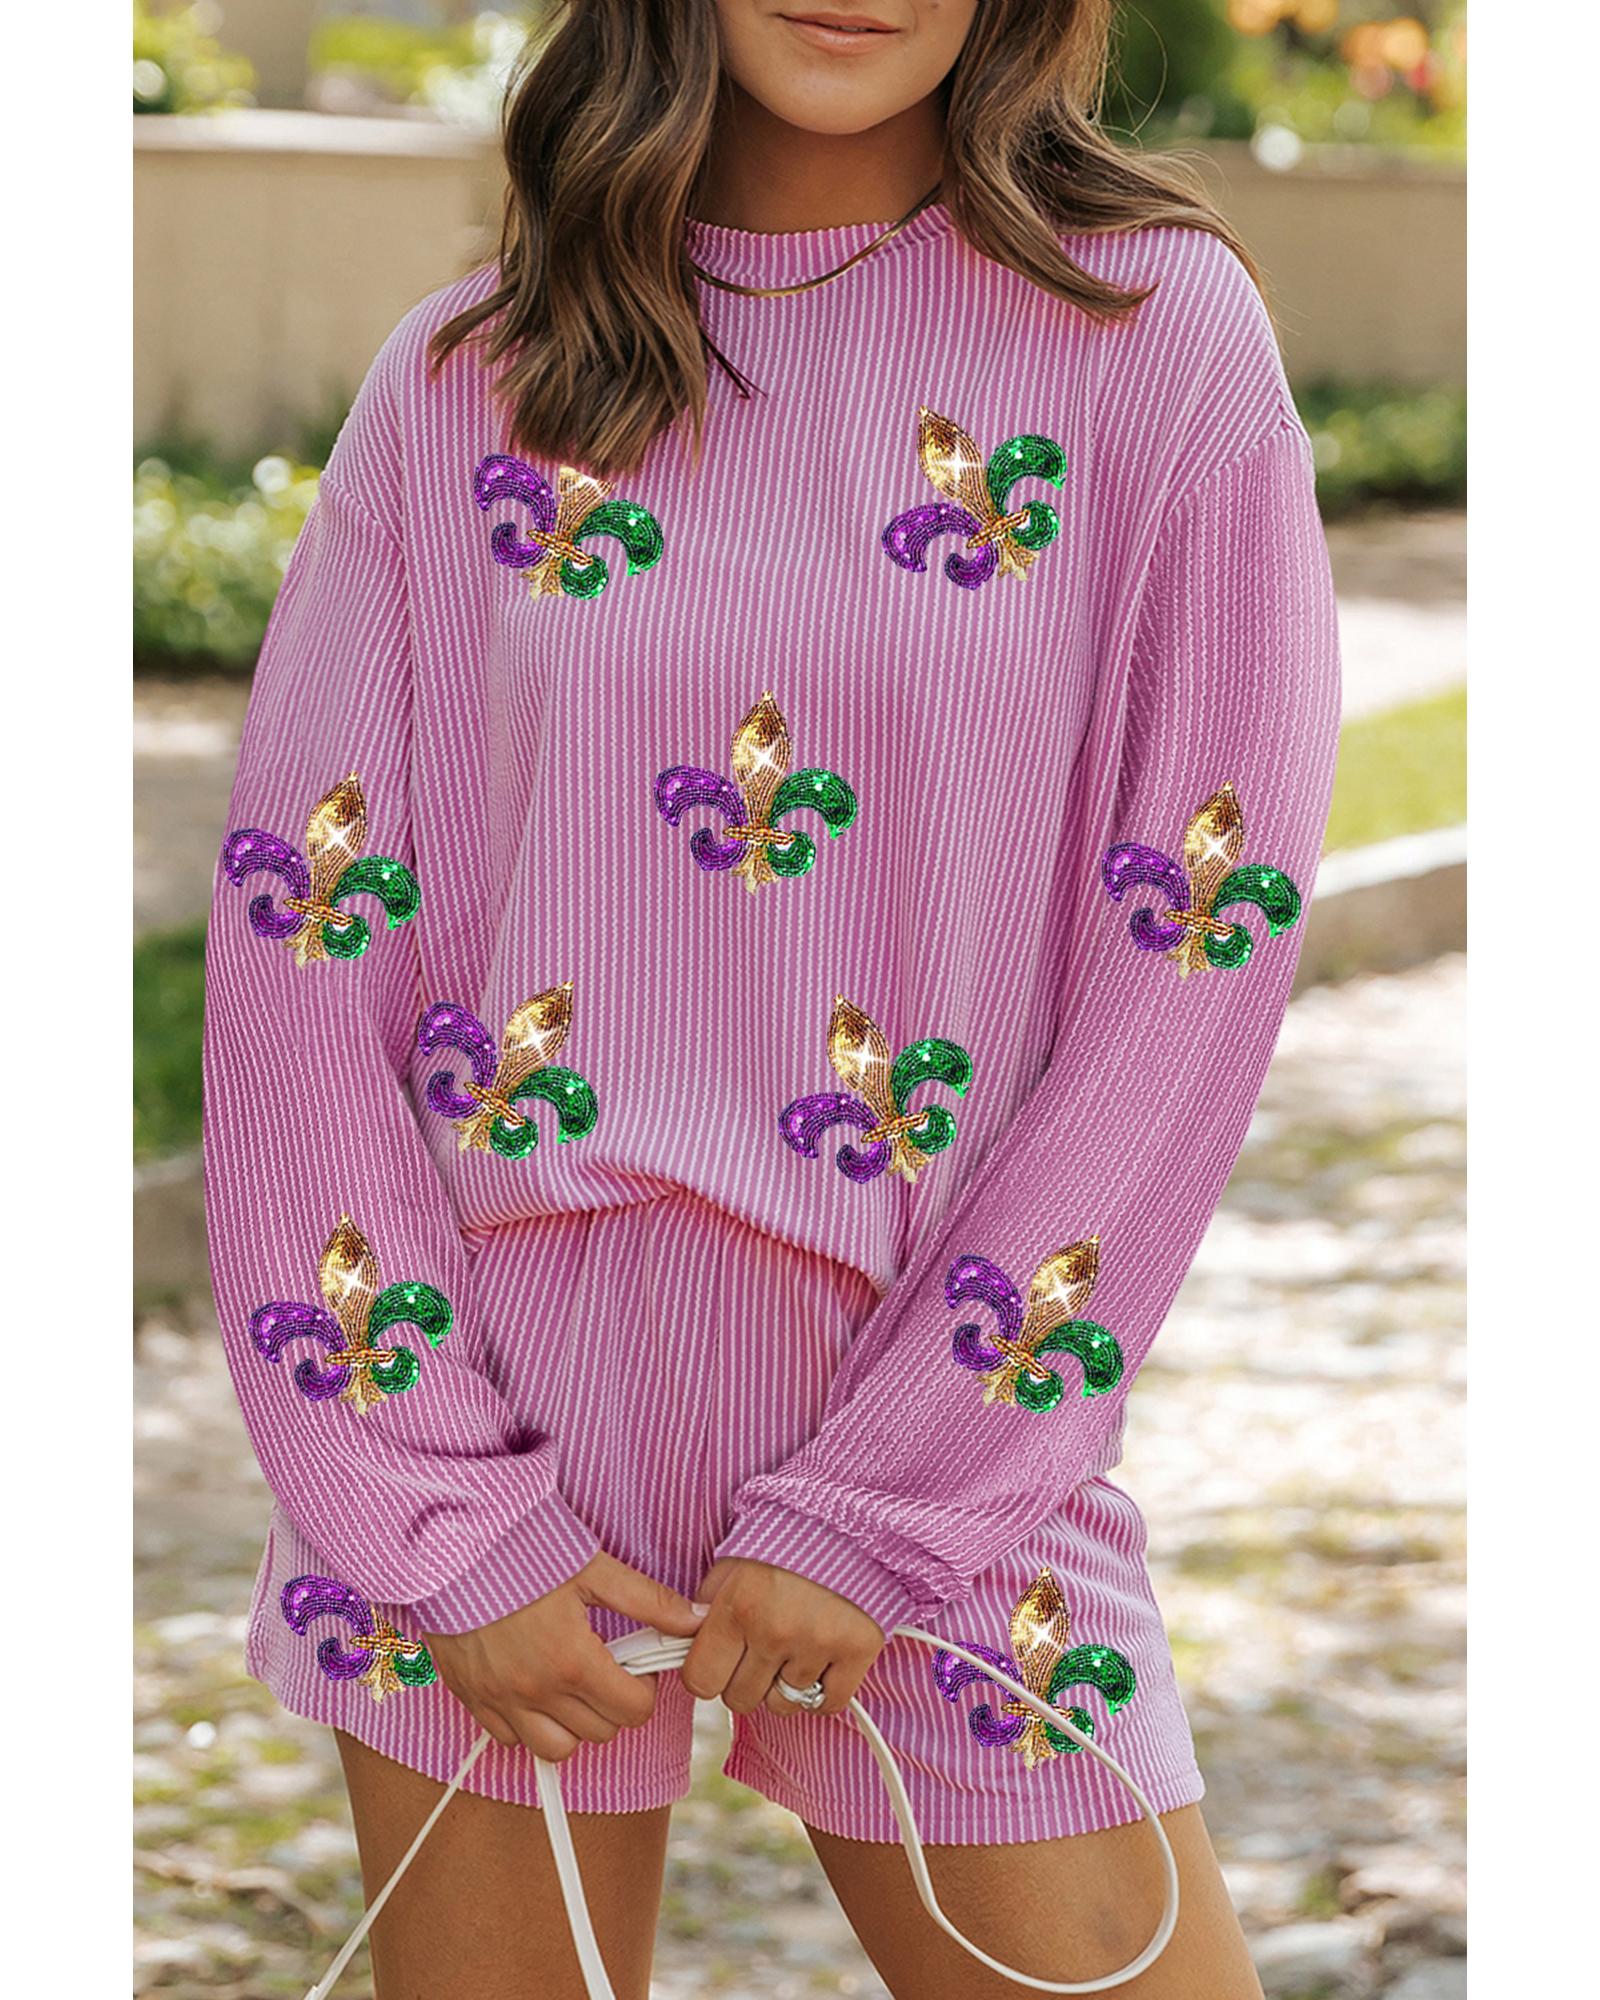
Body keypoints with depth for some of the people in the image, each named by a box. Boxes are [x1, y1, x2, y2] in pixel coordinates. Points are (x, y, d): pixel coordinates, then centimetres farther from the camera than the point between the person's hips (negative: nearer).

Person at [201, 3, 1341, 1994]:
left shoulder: (1157, 331, -3)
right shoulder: (463, 378, 3)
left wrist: (870, 1513, -9)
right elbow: (298, 950, 1)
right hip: (494, 1411, 1)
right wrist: (449, 1518, -7)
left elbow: (1195, 967, -7)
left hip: (948, 1424, -1)